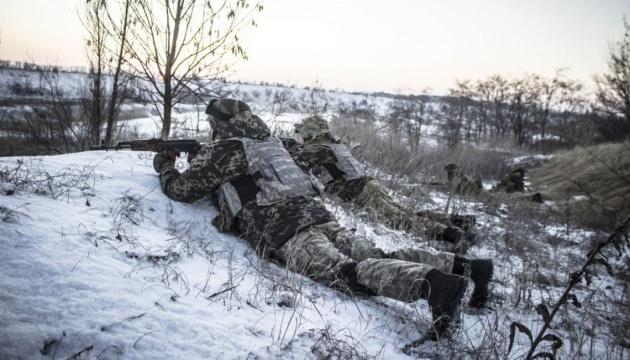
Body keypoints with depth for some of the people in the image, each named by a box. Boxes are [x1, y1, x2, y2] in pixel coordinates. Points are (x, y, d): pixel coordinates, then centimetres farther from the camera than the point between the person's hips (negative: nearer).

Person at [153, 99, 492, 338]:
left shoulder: (219, 149, 10)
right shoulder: (267, 140, 31)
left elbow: (181, 189, 17)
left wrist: (165, 166, 37)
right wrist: (199, 158, 56)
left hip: (282, 231, -7)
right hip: (317, 212, 8)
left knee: (347, 271, -27)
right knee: (378, 257, -2)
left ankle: (432, 283, -49)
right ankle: (464, 265, -14)